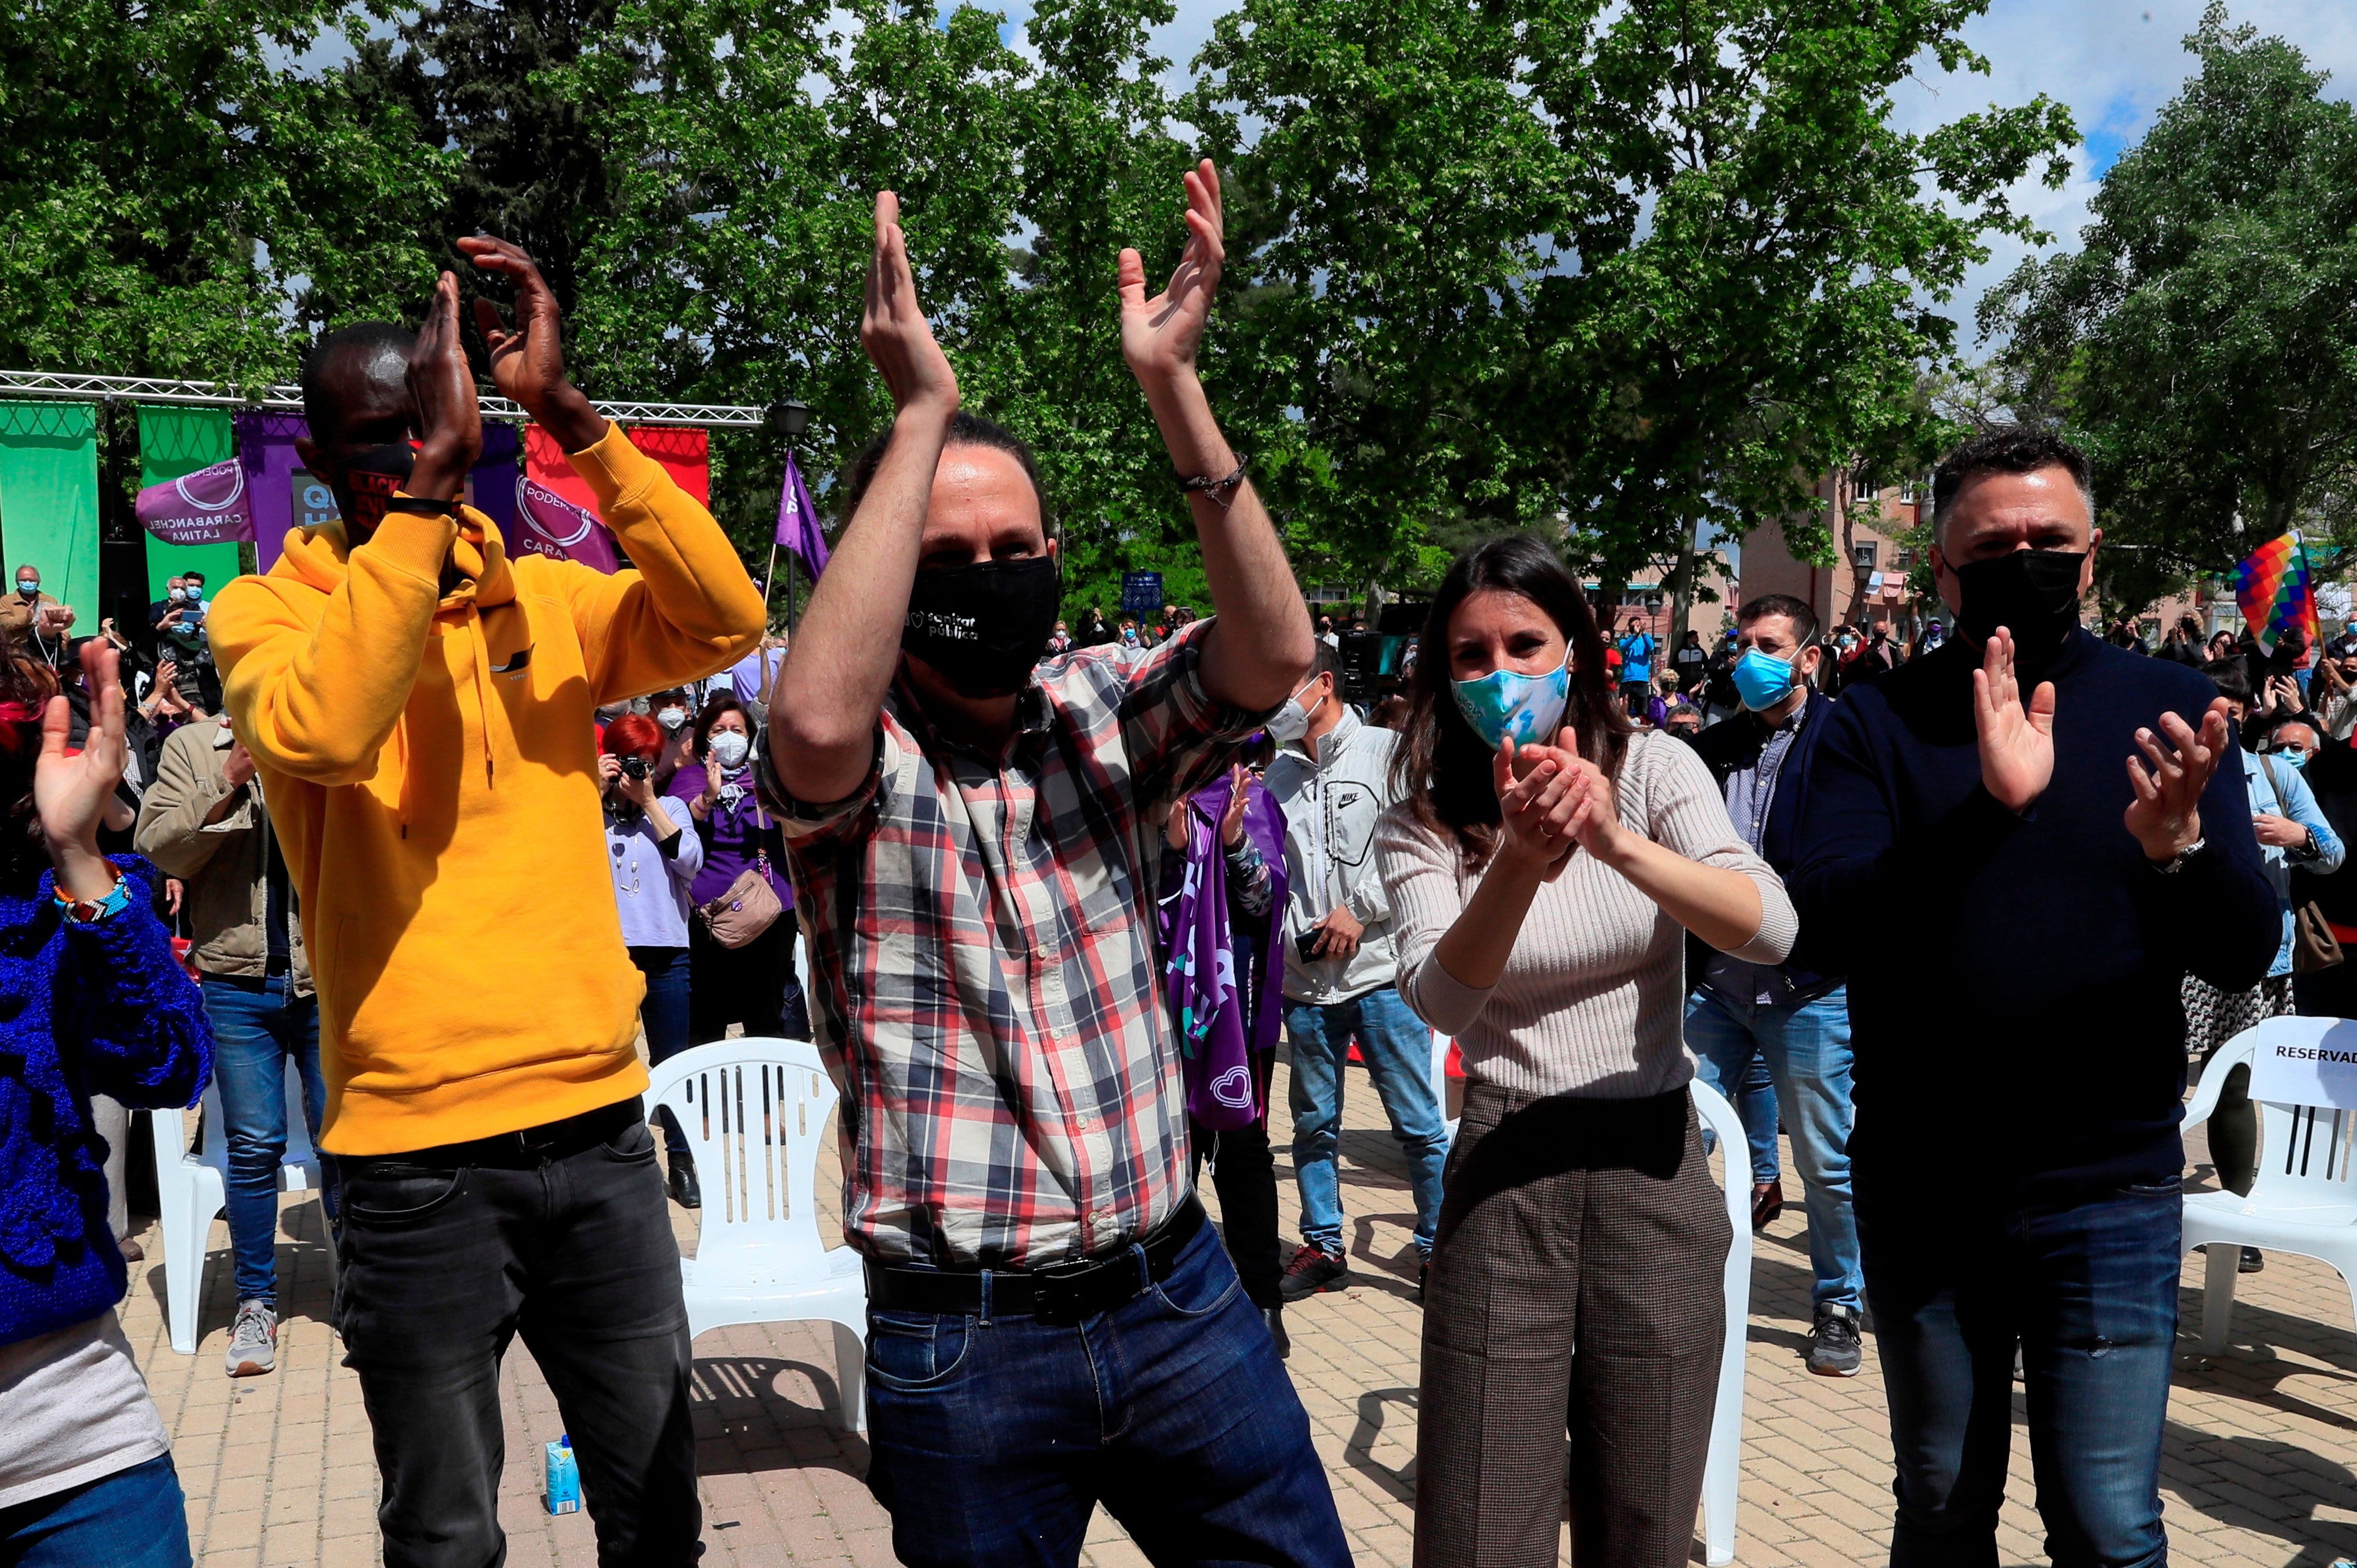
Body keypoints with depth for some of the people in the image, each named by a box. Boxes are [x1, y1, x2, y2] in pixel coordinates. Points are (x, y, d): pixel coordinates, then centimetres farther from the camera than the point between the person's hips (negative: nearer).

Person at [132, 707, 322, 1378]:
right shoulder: (192, 747, 7)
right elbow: (158, 846, -3)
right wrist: (228, 785, -15)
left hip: (330, 979, 0)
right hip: (238, 983, 0)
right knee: (254, 1147, 5)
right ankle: (255, 1302, 19)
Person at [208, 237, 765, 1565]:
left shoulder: (545, 597, 7)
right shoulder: (268, 609, -1)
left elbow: (726, 622, -11)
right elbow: (318, 732, -24)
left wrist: (569, 414, -14)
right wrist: (428, 480, -24)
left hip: (600, 1123, 3)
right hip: (418, 1157, -2)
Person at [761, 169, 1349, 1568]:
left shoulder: (1103, 711, 1)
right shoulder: (860, 762, -9)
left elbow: (1273, 655, -15)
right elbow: (821, 720, -32)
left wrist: (1172, 385, -21)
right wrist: (920, 414, -28)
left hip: (1179, 1292, 3)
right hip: (960, 1343, -3)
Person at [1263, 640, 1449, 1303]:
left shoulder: (1386, 750, -2)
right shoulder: (1279, 775, 12)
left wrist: (1360, 909, -11)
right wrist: (1295, 938, -4)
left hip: (1379, 971, -4)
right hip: (1305, 978, 4)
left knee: (1418, 1123, 1)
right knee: (1314, 1123, 12)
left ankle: (1439, 1247, 14)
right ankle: (1323, 1247, 26)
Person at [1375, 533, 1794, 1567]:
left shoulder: (1655, 770, -2)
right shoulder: (1424, 823, -2)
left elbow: (1770, 932, -18)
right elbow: (1439, 999, -20)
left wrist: (1617, 841, -33)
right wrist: (1521, 864, -36)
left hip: (1654, 1171, 1)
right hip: (1502, 1179, 0)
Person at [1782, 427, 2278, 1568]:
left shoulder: (2166, 707, -1)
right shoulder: (1875, 720, -4)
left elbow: (2246, 956, -6)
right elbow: (1823, 933, -17)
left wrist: (2181, 845, -27)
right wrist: (1987, 806, -31)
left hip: (2109, 1193, 0)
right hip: (1919, 1195, 1)